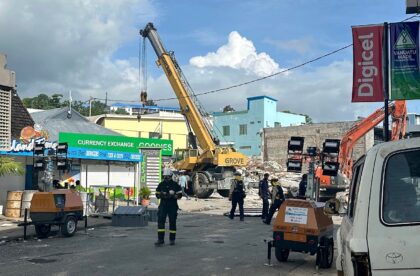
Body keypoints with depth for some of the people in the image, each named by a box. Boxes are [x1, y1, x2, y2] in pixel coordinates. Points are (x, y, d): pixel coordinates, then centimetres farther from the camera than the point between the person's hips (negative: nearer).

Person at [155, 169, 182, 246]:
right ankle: (160, 240, -8)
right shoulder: (161, 185, 7)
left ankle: (172, 239, 19)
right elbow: (157, 194, 12)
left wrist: (172, 196, -20)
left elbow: (180, 195, -3)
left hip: (173, 206, -2)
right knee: (160, 221, -9)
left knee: (172, 222, 6)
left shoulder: (175, 185, -1)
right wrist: (161, 195, -10)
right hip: (163, 206, 2)